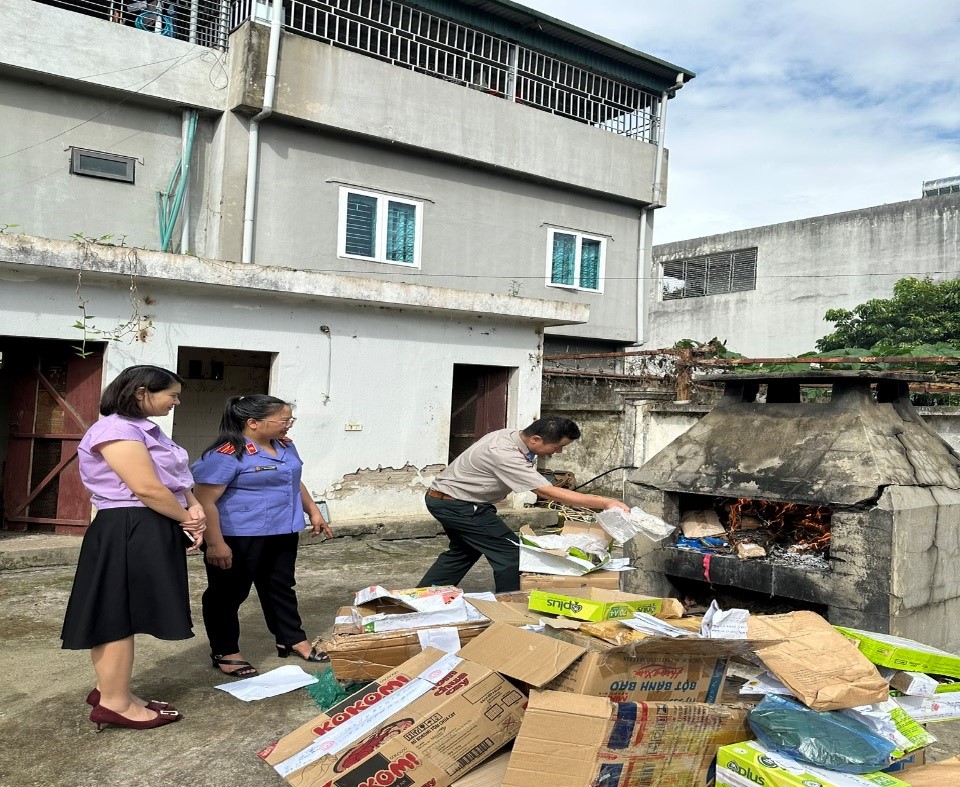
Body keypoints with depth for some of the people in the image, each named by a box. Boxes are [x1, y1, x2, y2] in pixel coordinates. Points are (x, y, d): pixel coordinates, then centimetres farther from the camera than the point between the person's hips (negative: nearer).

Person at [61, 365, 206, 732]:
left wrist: (194, 509, -2)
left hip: (150, 532, 10)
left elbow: (177, 479, 17)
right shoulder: (116, 430, -16)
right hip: (129, 532, -10)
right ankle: (115, 703, 9)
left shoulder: (144, 429, 16)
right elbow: (147, 488, -23)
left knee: (124, 615, 16)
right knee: (118, 615, -1)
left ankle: (111, 690, 26)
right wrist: (187, 519, -9)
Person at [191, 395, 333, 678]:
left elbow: (295, 483, 21)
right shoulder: (226, 454, -20)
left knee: (281, 586, 19)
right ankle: (224, 652, 21)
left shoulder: (285, 446, 6)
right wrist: (215, 543, -22)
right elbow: (205, 500, -21)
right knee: (229, 593, 7)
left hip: (282, 533, 8)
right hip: (240, 537, -8)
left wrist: (313, 512, 19)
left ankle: (291, 639, 33)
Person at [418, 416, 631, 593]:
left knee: (464, 551, 27)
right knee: (510, 553, -9)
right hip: (454, 503, -10)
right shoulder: (505, 454, -32)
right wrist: (605, 503, -34)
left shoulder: (513, 436, -4)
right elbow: (547, 492, -34)